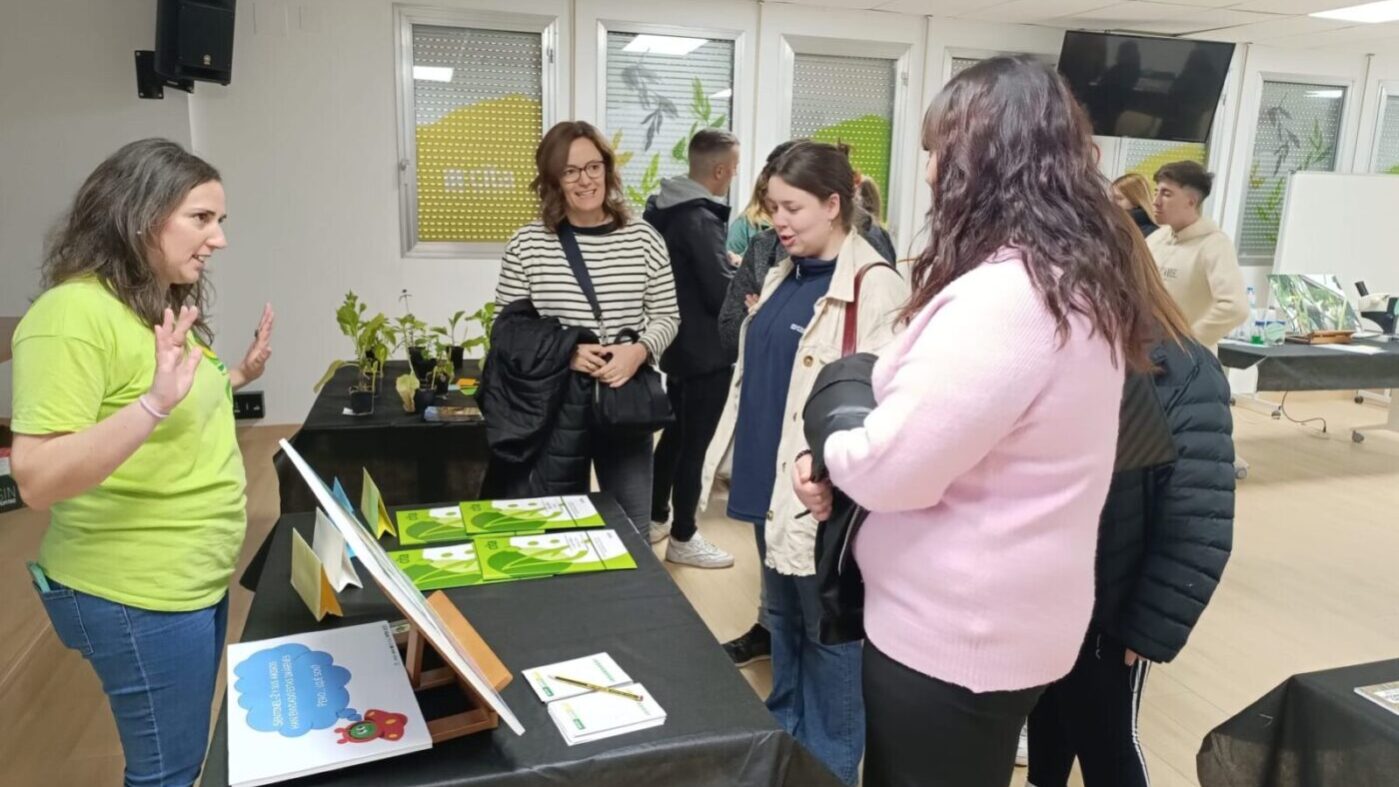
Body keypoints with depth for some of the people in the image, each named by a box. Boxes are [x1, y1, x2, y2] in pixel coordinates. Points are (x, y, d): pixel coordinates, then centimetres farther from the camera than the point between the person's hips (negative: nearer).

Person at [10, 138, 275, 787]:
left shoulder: (163, 304, 7)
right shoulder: (74, 313, -20)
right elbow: (37, 480, -26)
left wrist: (235, 378, 7)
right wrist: (155, 400, -37)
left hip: (199, 577, 8)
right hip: (138, 594, -8)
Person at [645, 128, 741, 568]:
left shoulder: (664, 208, 6)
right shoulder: (702, 220, -22)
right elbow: (722, 293, -24)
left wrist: (728, 266, 9)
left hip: (678, 343, 9)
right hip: (706, 349, -9)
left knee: (675, 433, 20)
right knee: (694, 442, 1)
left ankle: (656, 519, 32)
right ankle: (683, 539, 13)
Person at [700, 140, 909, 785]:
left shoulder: (874, 288, -15)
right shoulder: (782, 277, 10)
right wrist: (724, 458, 16)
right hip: (769, 483, 8)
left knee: (829, 632, 8)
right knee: (781, 619, 22)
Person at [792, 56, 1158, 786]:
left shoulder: (1001, 296, -29)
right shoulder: (1079, 283, 4)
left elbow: (893, 470, -26)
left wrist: (827, 448, -5)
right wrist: (845, 452, -1)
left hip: (950, 631, -9)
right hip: (1002, 619, 9)